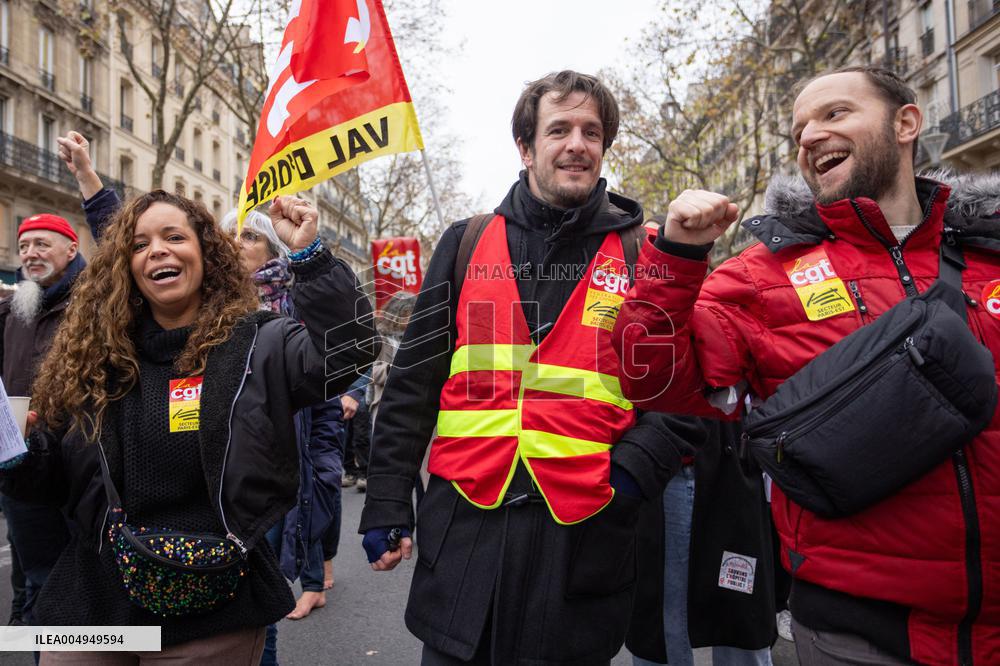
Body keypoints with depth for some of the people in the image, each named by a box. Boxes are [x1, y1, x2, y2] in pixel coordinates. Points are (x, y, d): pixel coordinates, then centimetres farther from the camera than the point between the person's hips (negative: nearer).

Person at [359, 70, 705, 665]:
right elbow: (413, 385, 6)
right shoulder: (466, 244, 6)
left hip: (584, 533, -1)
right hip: (462, 525, 2)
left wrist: (636, 466, -11)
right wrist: (387, 504, 4)